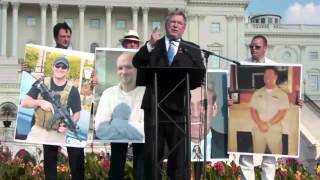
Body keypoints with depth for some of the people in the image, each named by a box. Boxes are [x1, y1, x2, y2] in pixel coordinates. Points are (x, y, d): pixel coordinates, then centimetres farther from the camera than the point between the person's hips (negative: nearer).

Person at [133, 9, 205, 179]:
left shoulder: (192, 49, 11)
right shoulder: (153, 46, 12)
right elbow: (137, 63, -3)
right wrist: (150, 45, -13)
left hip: (178, 107, 0)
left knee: (179, 153, 2)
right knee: (151, 152, 3)